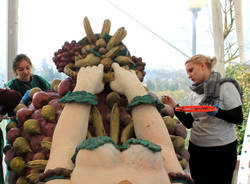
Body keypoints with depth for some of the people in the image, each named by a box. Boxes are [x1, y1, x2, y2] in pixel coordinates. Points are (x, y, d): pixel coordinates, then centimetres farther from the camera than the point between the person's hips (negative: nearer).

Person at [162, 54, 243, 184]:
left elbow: (238, 118, -11)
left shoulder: (226, 86, -7)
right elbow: (189, 123, 8)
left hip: (222, 149, -5)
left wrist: (217, 112, -27)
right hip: (196, 148, 5)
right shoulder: (194, 93, 10)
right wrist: (174, 106, -2)